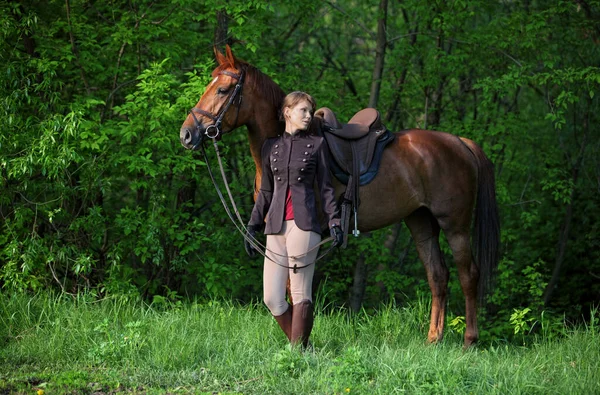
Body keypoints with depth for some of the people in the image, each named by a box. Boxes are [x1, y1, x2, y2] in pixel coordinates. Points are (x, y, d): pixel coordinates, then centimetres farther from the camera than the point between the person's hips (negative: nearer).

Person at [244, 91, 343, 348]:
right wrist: (252, 226, 14)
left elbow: (325, 187, 5)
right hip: (276, 226, 4)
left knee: (301, 294, -5)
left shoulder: (316, 144, 6)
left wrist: (334, 221, -6)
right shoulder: (271, 146, 14)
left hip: (304, 225, -4)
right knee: (272, 298, -1)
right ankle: (301, 346, 13)